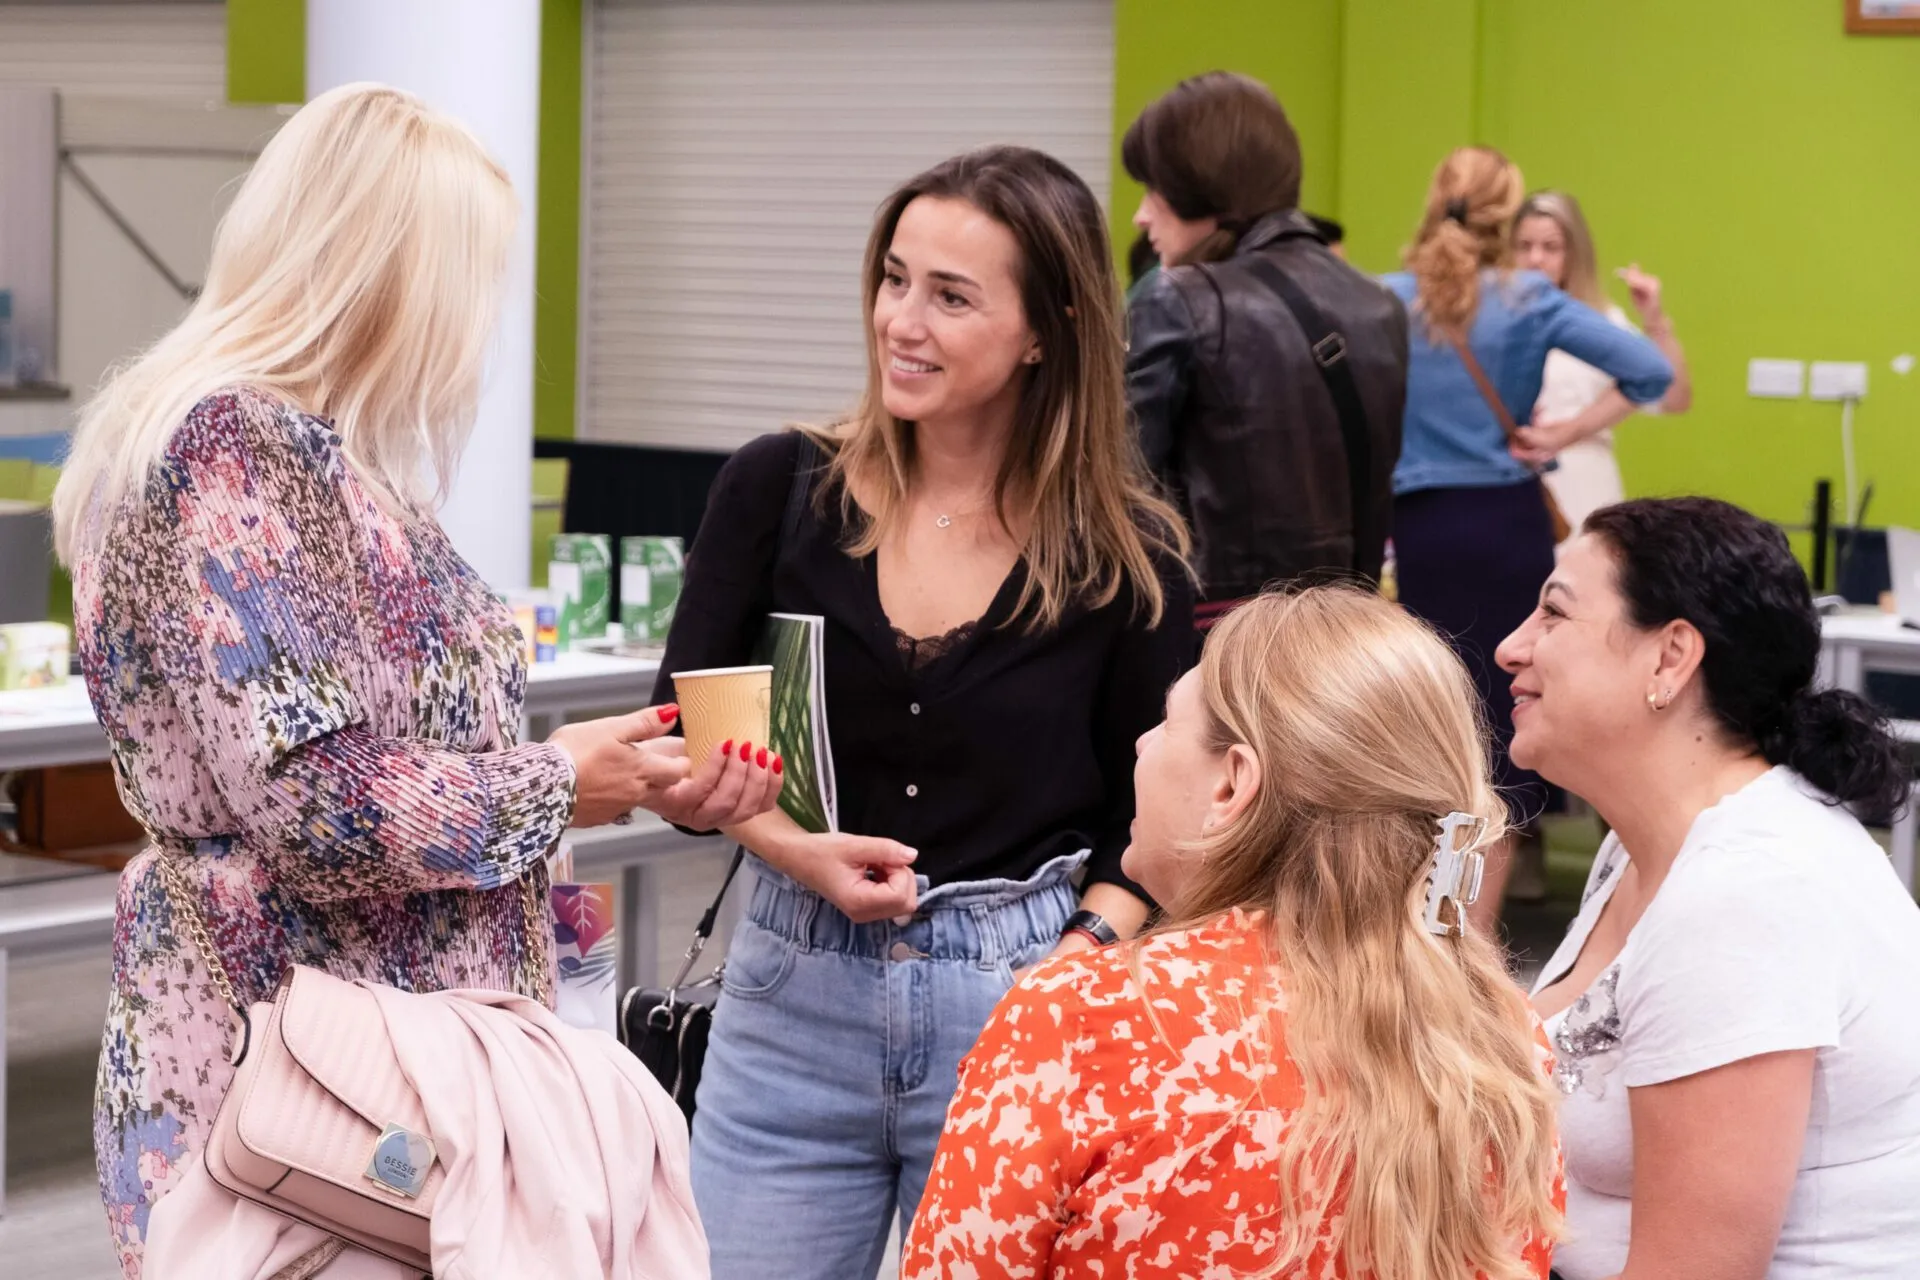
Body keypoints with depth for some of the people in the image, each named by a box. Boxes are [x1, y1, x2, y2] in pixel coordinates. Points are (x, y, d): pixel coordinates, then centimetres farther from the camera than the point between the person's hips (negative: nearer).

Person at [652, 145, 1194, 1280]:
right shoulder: (782, 491, 0)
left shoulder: (1124, 554, -3)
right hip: (795, 992, 1)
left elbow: (1152, 815, 3)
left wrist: (1082, 956, -13)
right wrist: (794, 847, -13)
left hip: (1012, 1007, -1)